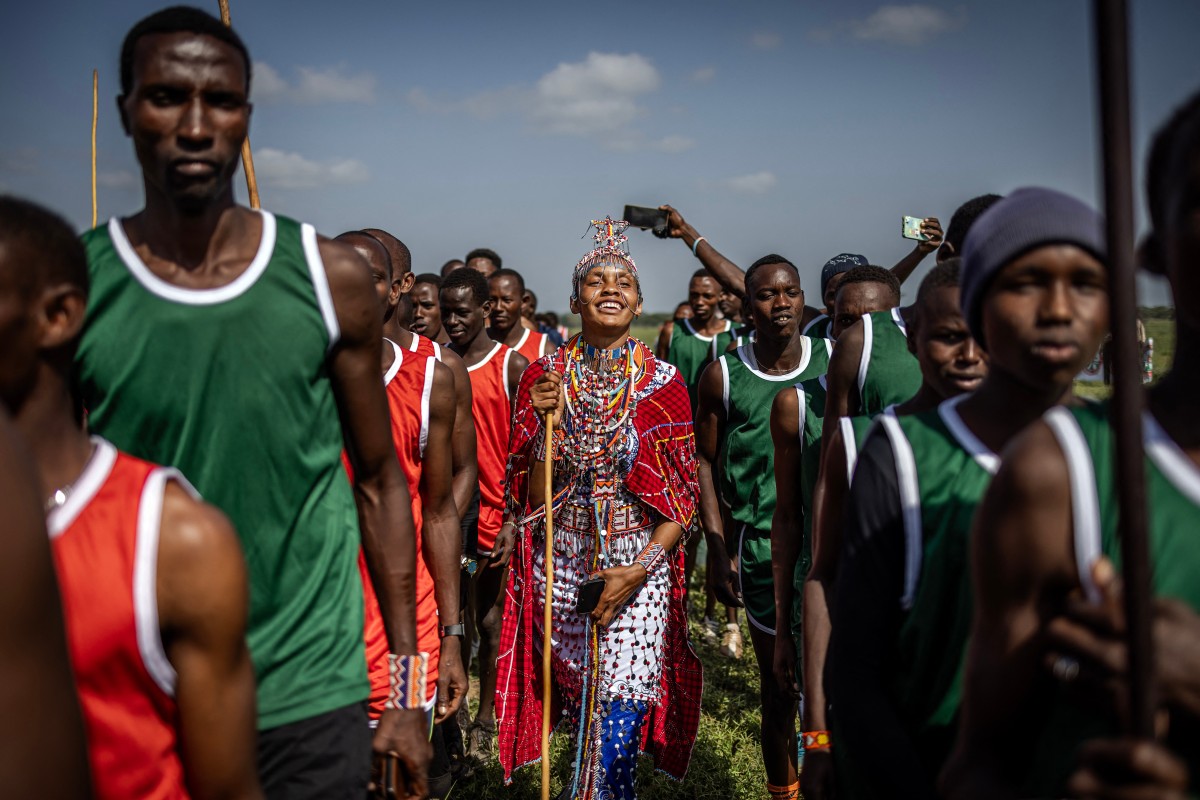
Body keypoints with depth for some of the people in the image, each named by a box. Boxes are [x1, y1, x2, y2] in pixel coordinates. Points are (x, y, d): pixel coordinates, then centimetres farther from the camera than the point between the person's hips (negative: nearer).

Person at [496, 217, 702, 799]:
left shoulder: (662, 383, -2)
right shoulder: (545, 375, 2)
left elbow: (682, 496, -1)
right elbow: (532, 497, 0)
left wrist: (640, 570, -13)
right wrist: (548, 421, -15)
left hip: (637, 568, -2)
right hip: (561, 569, 2)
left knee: (617, 722, -7)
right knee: (580, 709, 12)